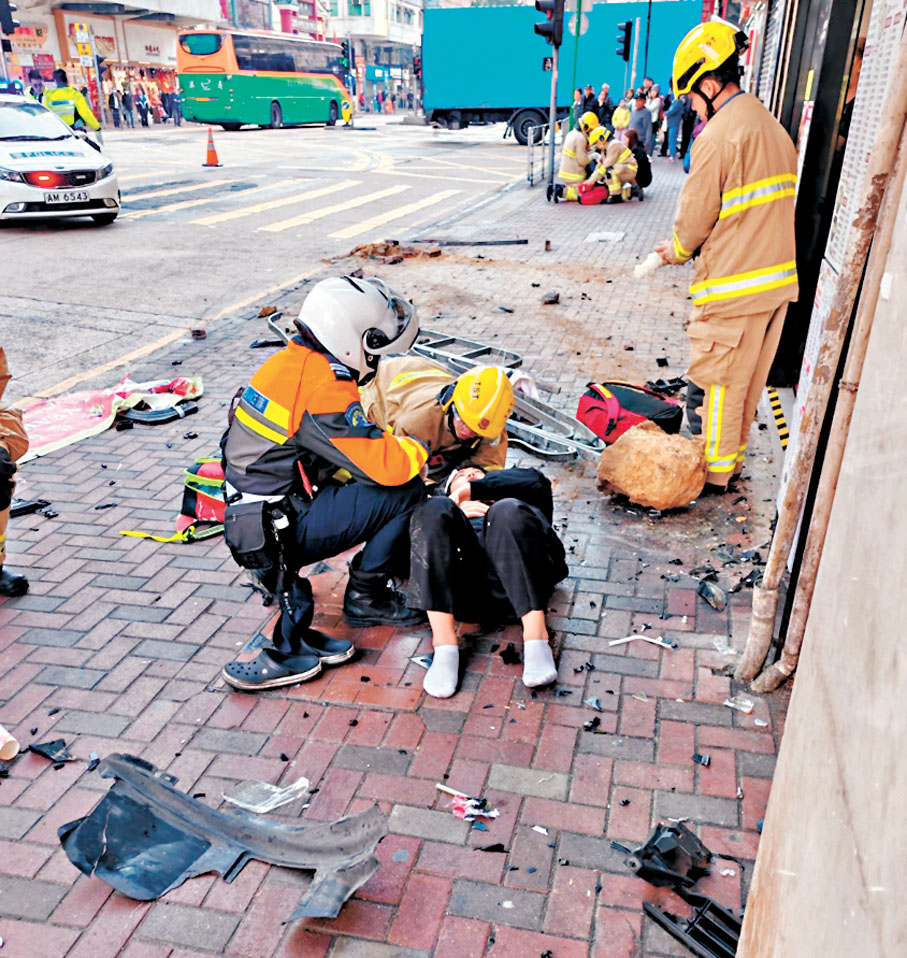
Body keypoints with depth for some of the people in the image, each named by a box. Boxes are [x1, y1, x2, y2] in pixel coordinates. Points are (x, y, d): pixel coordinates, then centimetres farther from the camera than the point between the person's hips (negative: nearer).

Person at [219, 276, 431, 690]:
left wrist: (395, 445, 9)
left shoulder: (290, 361, 7)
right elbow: (386, 466, -22)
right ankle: (365, 598, 5)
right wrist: (417, 450, 0)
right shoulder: (325, 393, -23)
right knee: (406, 493, -12)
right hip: (277, 533, -9)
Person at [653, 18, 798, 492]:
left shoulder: (718, 135, -16)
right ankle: (733, 456, 31)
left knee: (715, 381, 3)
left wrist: (677, 251, 10)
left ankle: (713, 472, 13)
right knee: (750, 378, 17)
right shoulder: (773, 128, 13)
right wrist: (690, 246, 16)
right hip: (778, 275, 9)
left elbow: (695, 215, -12)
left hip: (733, 285, -9)